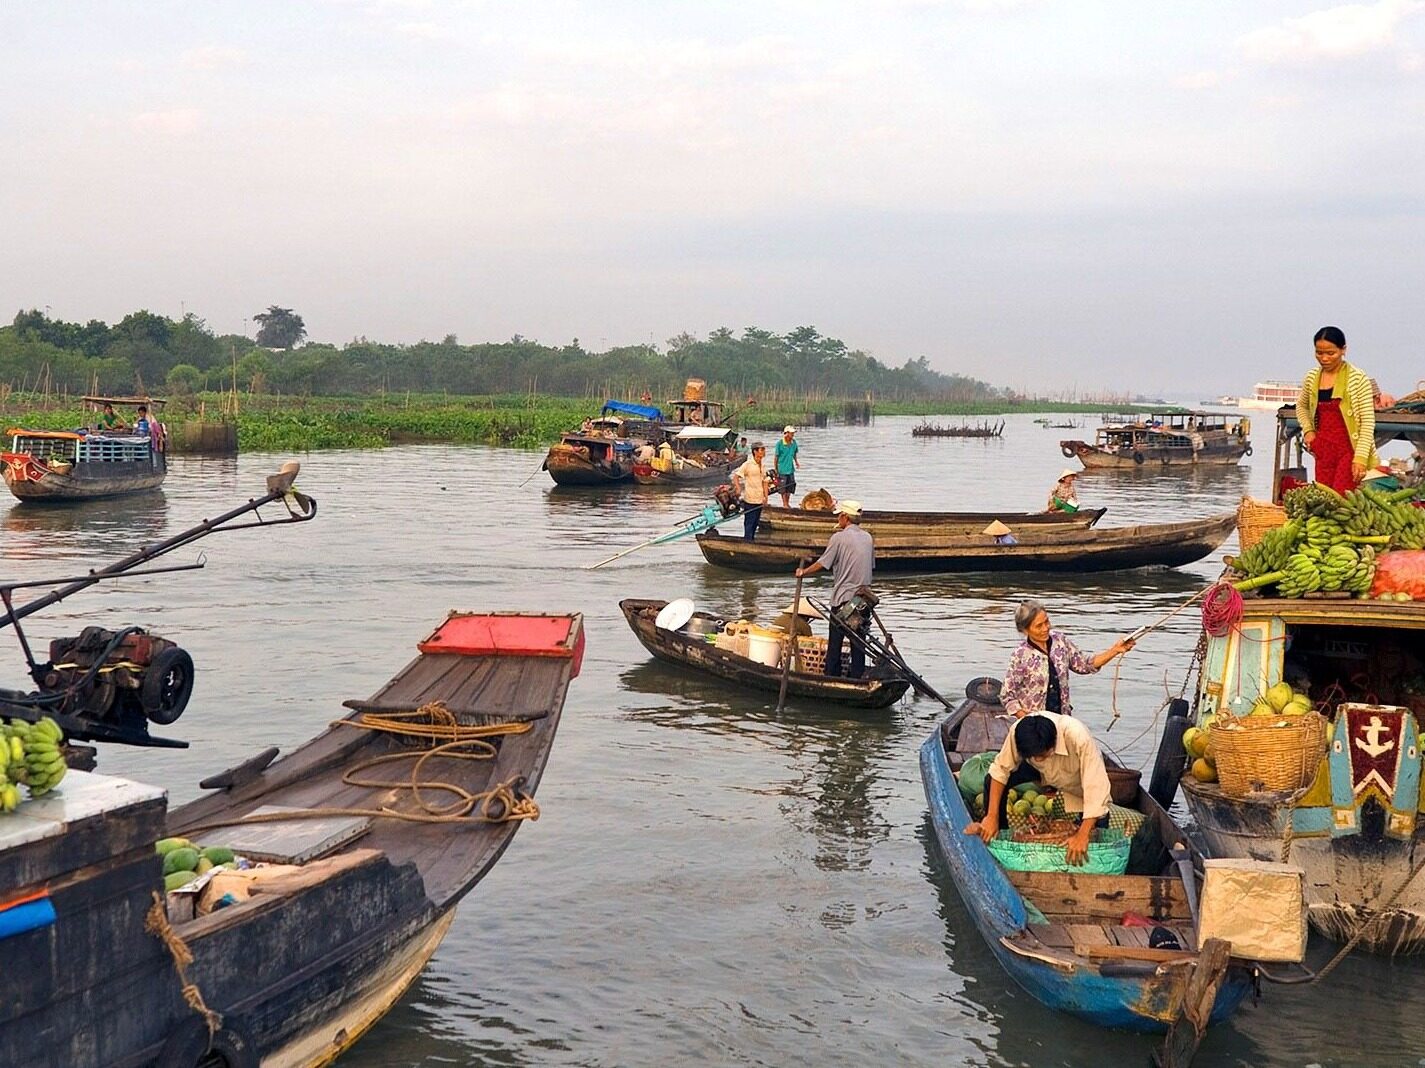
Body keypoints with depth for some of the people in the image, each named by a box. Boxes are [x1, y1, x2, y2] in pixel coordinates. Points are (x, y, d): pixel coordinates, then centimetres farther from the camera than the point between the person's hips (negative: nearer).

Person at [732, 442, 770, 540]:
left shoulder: (762, 466, 11)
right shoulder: (747, 465, -11)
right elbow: (735, 476, -13)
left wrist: (765, 497, 10)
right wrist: (738, 489, -25)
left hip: (759, 500, 7)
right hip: (750, 500, -7)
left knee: (755, 523, 13)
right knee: (749, 524, -3)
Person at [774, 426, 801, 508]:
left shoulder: (794, 442, 0)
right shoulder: (780, 443, -12)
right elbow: (776, 457, -6)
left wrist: (796, 461, 1)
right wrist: (776, 470, -4)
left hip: (791, 469, 5)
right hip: (782, 470, -5)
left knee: (790, 487, 11)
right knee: (783, 488, 3)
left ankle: (788, 503, 25)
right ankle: (784, 504, 13)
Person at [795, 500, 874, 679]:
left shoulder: (839, 538, -9)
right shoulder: (868, 537, 8)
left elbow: (822, 564, -9)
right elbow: (871, 565, 14)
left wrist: (803, 572, 4)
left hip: (843, 598, -5)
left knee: (835, 643, 1)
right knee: (858, 643, 8)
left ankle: (832, 678, 1)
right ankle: (857, 679, 8)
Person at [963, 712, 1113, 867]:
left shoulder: (1079, 738, -44)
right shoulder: (1019, 731, -34)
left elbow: (1096, 787, -43)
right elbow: (1000, 769, -22)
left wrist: (1082, 836, -47)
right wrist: (991, 817, -25)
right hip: (1047, 774, 3)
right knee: (992, 779, -15)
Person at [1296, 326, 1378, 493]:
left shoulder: (1358, 378, -7)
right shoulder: (1312, 378, 7)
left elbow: (1368, 422, -9)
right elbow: (1301, 405, 28)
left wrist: (1360, 457, -17)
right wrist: (1307, 430, 11)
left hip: (1350, 449, -5)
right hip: (1323, 450, 5)